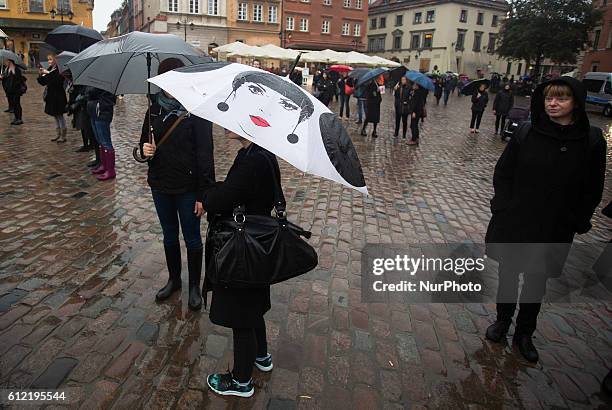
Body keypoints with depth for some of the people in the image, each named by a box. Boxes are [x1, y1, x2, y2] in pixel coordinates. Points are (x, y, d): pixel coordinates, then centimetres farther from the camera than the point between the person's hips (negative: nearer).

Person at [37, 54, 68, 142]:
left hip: (58, 96, -8)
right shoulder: (50, 69, 12)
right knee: (55, 116, 13)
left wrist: (48, 73, -23)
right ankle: (58, 134, 22)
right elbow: (43, 82, 12)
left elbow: (58, 80, -27)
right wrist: (40, 74, -4)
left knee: (59, 115, -3)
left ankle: (63, 135, 4)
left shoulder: (58, 69, -10)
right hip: (51, 96, 8)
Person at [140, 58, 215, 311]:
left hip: (187, 187, -5)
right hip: (160, 184, 5)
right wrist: (144, 150, -11)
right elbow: (145, 141, 15)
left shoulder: (196, 110, -12)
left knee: (191, 238, 8)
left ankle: (194, 286, 25)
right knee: (169, 235, 19)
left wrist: (203, 193, -17)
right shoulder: (154, 109, 4)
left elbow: (205, 154, -14)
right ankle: (174, 279, 38)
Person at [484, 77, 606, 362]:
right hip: (514, 223, 0)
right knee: (508, 273, 15)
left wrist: (577, 222, -3)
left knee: (537, 280, 15)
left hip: (553, 230, 0)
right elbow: (502, 172, -1)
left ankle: (524, 333, 34)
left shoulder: (592, 141, -7)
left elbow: (593, 189, 0)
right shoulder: (526, 133, -8)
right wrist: (504, 206, -7)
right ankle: (502, 320, 38)